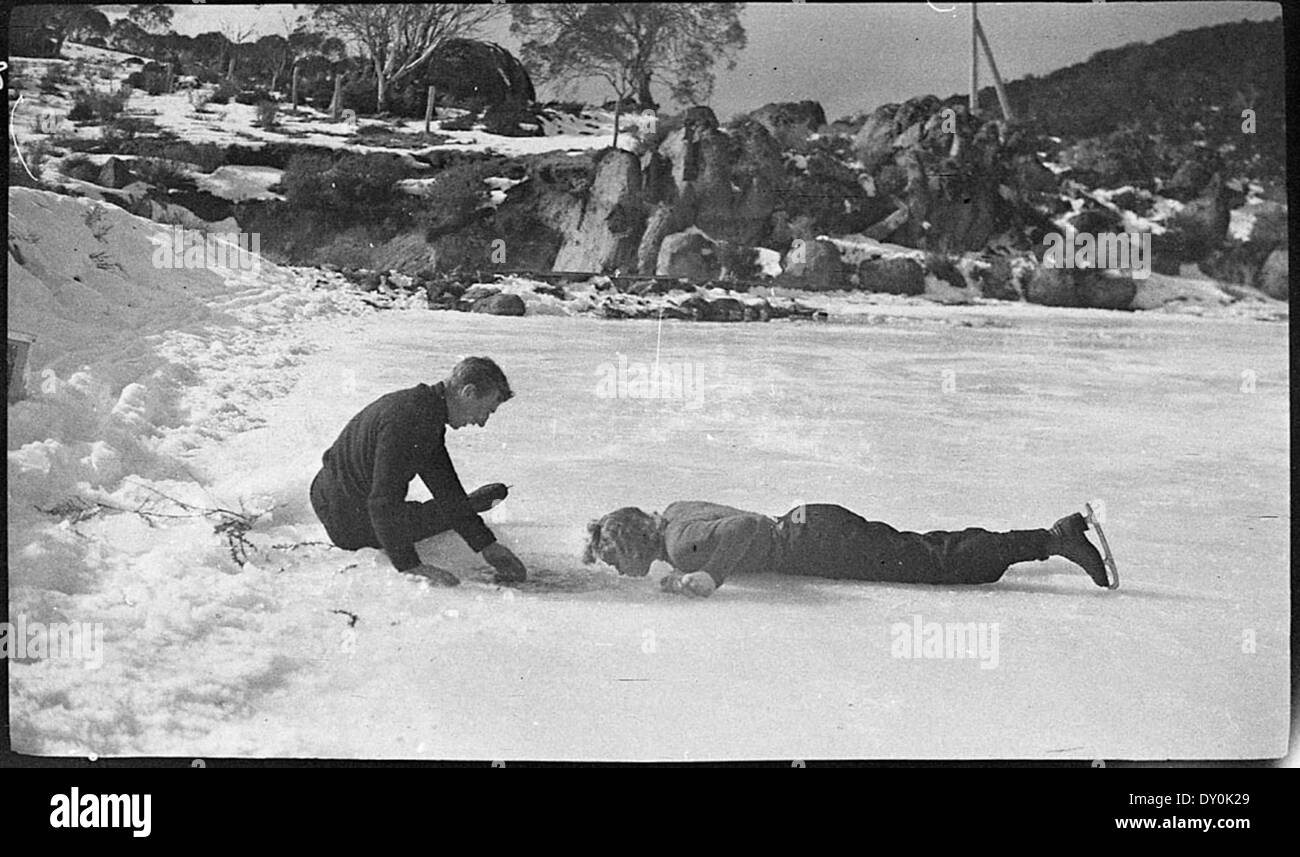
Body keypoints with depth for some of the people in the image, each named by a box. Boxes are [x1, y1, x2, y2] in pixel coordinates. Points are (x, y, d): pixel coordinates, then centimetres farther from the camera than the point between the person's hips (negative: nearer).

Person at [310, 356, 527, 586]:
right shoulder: (406, 420, -32)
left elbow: (444, 485, 3)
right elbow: (384, 501, -34)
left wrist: (487, 545, 0)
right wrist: (410, 566, -33)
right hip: (352, 522, -9)